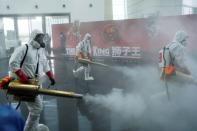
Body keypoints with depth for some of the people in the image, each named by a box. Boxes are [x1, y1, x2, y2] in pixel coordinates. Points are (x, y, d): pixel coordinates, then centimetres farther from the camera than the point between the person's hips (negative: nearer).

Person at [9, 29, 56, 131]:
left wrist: (51, 77, 18)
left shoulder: (41, 50, 13)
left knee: (35, 107, 18)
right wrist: (24, 79, -24)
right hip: (25, 83, -8)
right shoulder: (24, 48, -11)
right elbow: (13, 63, -19)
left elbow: (45, 65, 24)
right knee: (37, 107, -12)